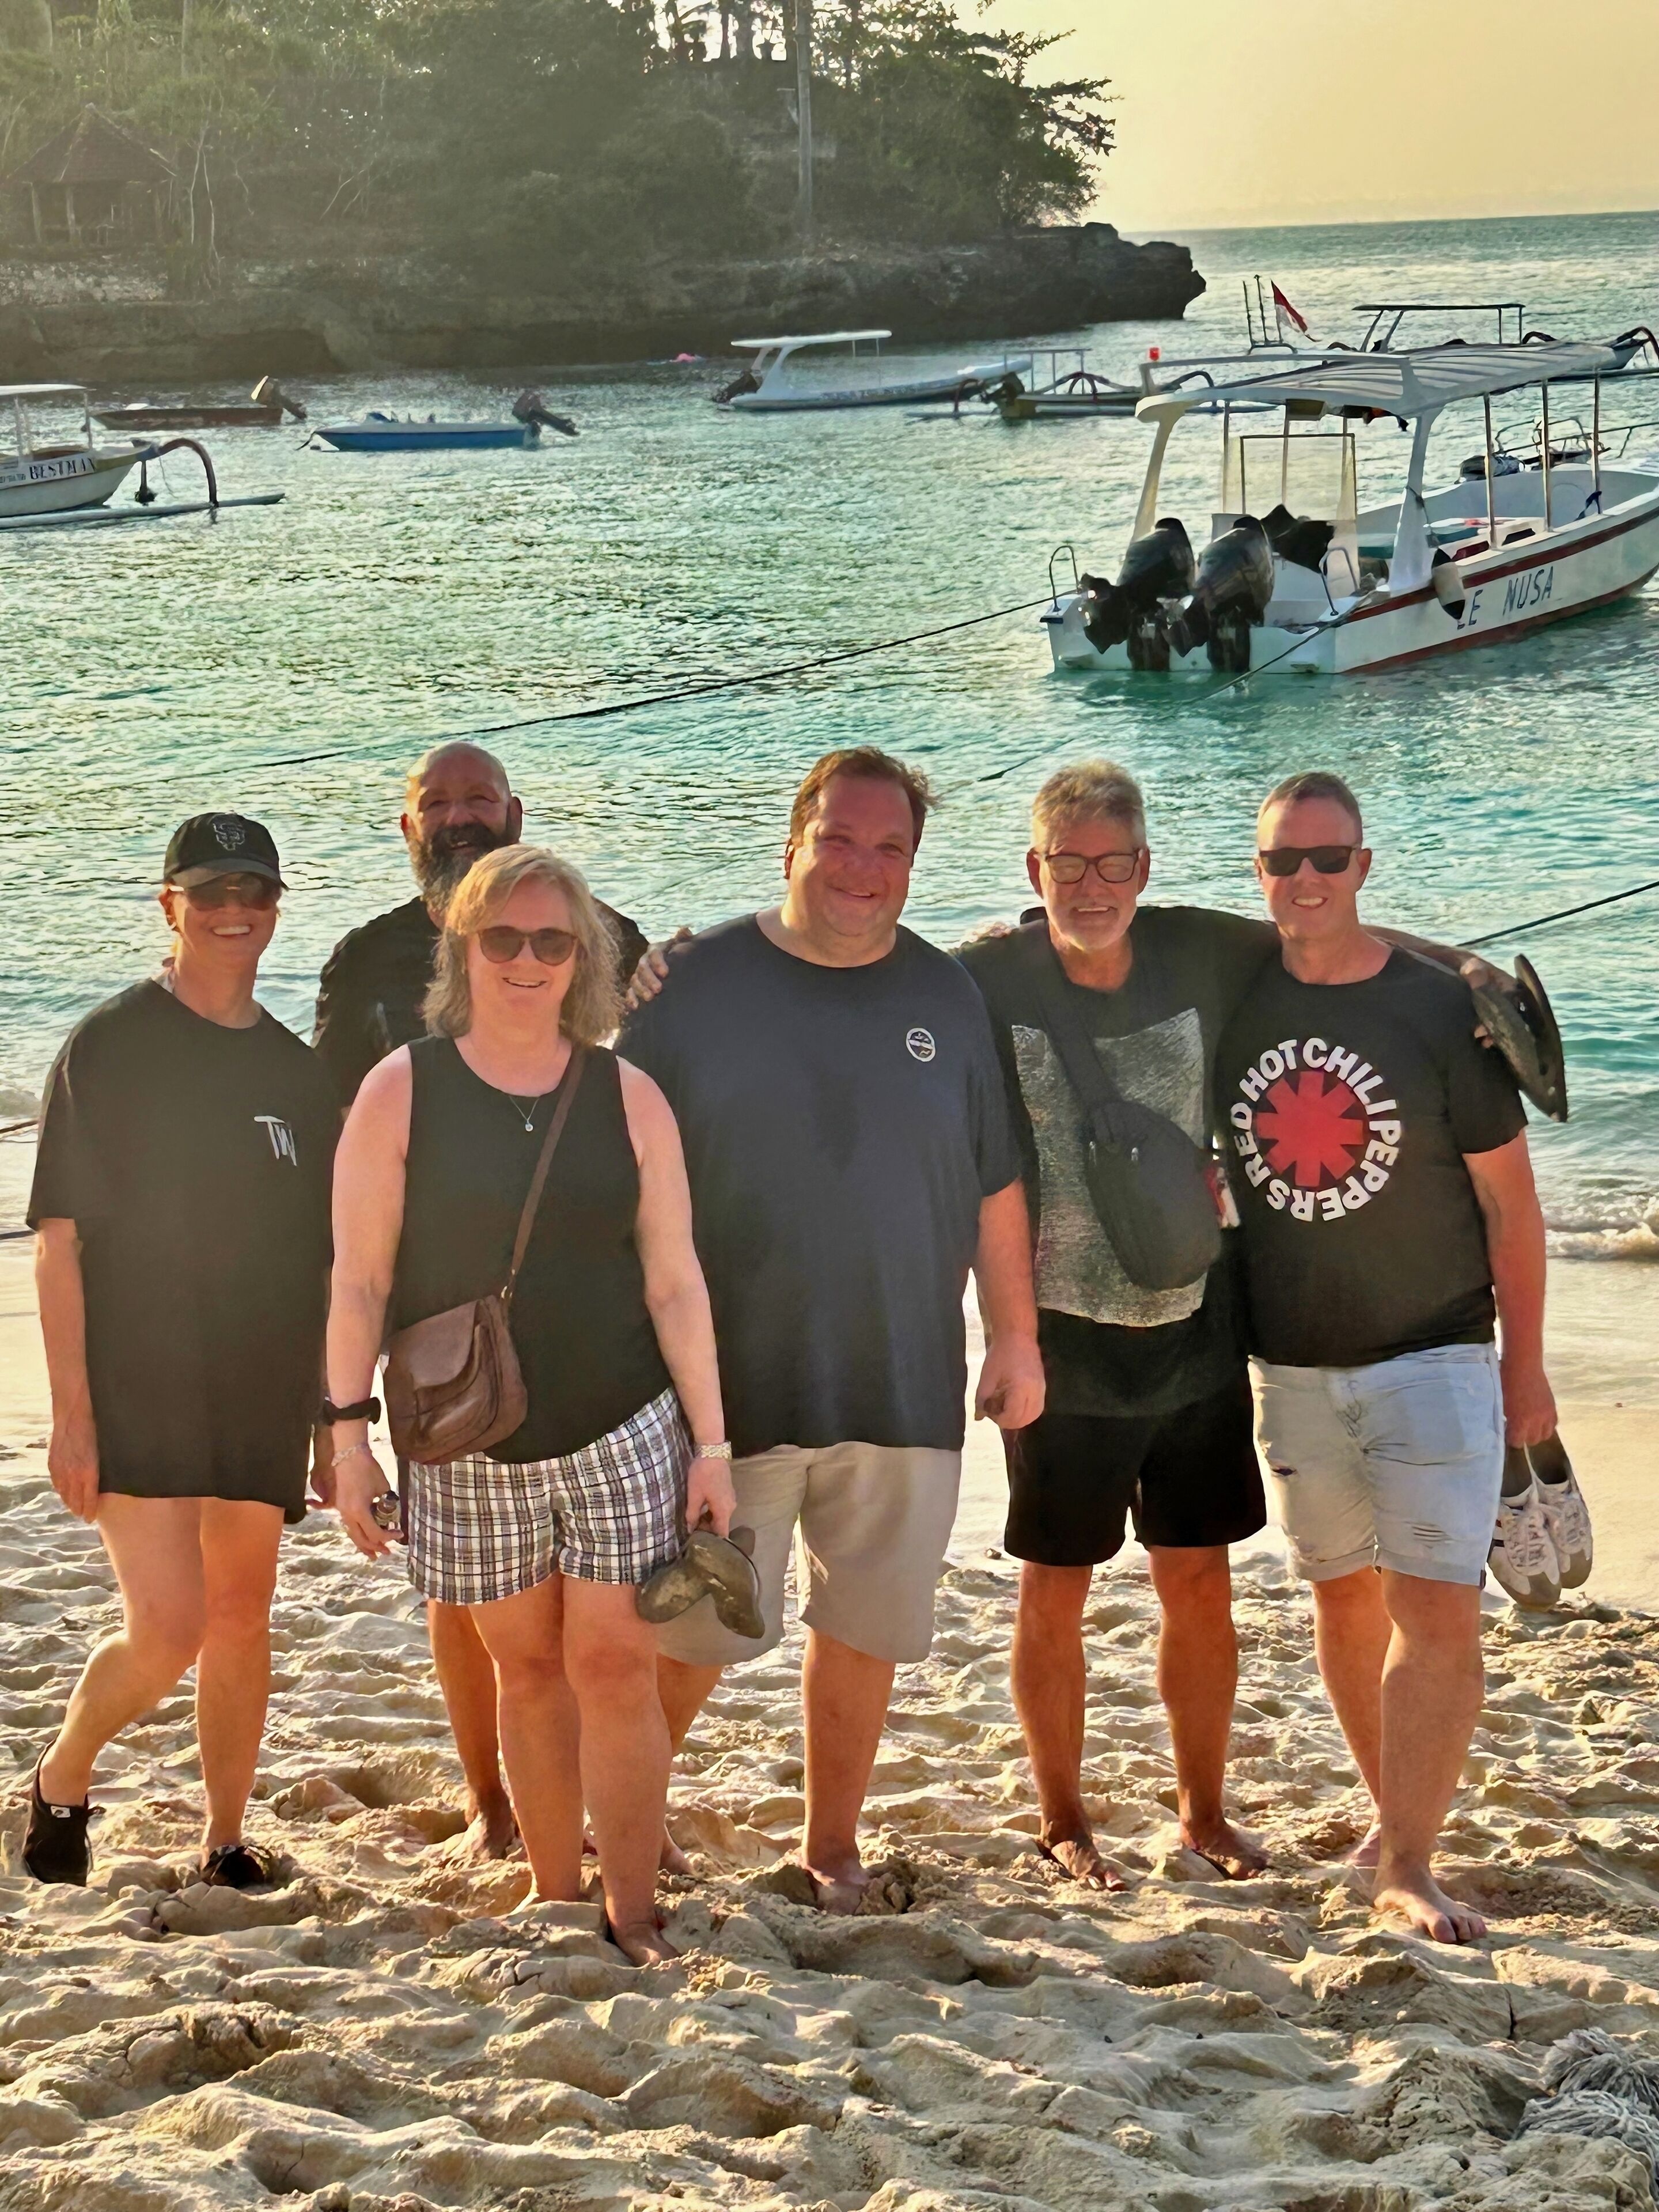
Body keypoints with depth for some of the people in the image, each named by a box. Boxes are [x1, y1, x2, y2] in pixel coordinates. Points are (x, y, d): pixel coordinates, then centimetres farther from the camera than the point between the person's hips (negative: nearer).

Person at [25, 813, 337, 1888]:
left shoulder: (295, 1069, 10)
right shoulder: (109, 1047, -5)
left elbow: (324, 1254, 16)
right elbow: (60, 1239, -8)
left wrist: (338, 1414, 13)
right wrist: (73, 1413, -14)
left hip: (264, 1396, 5)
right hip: (136, 1390, -5)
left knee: (243, 1624, 8)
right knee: (167, 1632, -11)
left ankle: (228, 1842, 21)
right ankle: (61, 1782, 15)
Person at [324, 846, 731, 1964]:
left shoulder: (627, 1096, 0)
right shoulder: (401, 1092, -3)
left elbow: (675, 1282, 2)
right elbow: (360, 1279, -1)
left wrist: (711, 1441, 0)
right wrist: (350, 1429, -6)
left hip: (620, 1431, 0)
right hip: (468, 1444, 0)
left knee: (614, 1664, -4)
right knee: (528, 1668, 9)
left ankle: (635, 1919, 4)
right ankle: (557, 1906, 20)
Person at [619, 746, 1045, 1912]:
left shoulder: (947, 997, 6)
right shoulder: (696, 983, -2)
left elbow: (995, 1187, 12)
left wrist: (1016, 1336, 11)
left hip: (904, 1381, 2)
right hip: (728, 1380, -2)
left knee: (864, 1632, 10)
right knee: (690, 1632, 2)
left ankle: (833, 1844, 26)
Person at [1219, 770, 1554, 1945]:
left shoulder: (1442, 1010, -9)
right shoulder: (1234, 1001, 0)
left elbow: (1508, 1197, -4)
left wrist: (1525, 1362, -4)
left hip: (1433, 1355, -4)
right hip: (1292, 1362, 4)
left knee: (1439, 1613, -11)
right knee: (1345, 1597, 13)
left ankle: (1408, 1866, -6)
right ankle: (1397, 1811, 29)